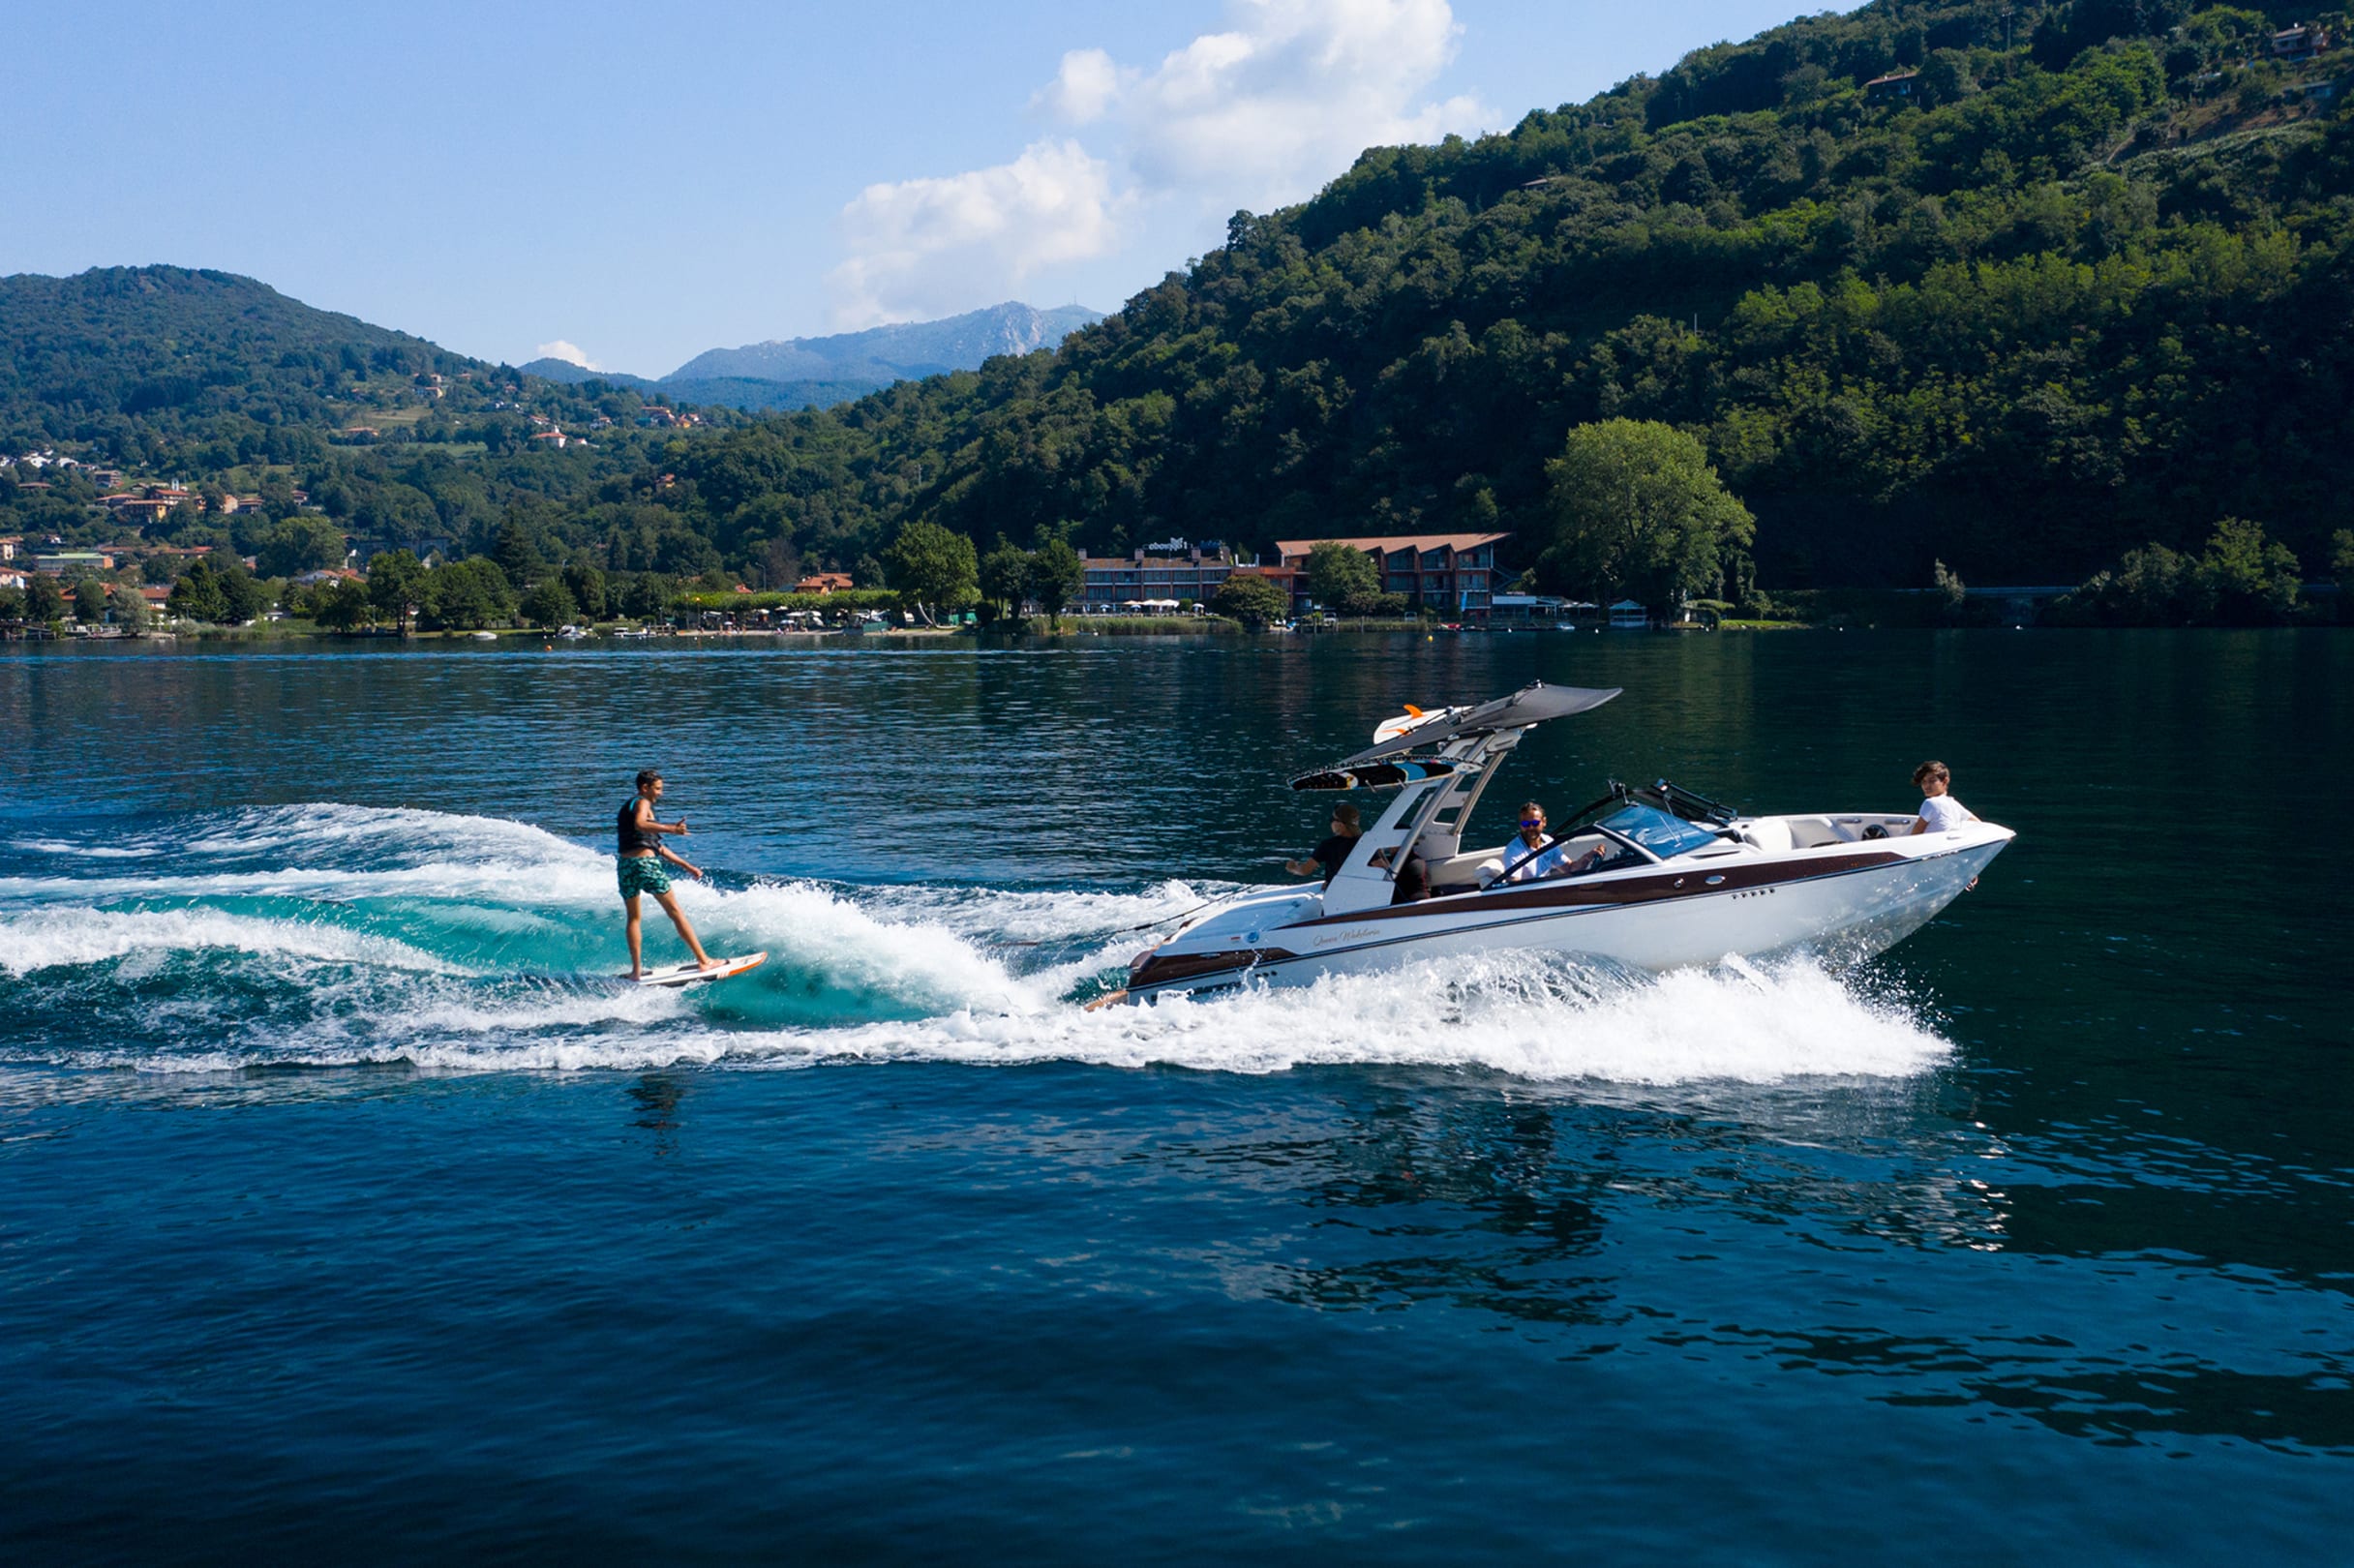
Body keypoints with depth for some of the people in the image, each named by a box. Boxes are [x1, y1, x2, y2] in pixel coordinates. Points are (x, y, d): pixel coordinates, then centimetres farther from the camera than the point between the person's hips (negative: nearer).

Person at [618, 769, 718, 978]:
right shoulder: (642, 803, 2)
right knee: (675, 912, 0)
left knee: (633, 918, 17)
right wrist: (670, 828, -35)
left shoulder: (625, 809, 29)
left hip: (625, 864, 7)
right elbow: (640, 824, -24)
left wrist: (686, 866, 30)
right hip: (645, 862, -7)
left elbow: (657, 846, 30)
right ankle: (703, 960, 3)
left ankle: (636, 969, 8)